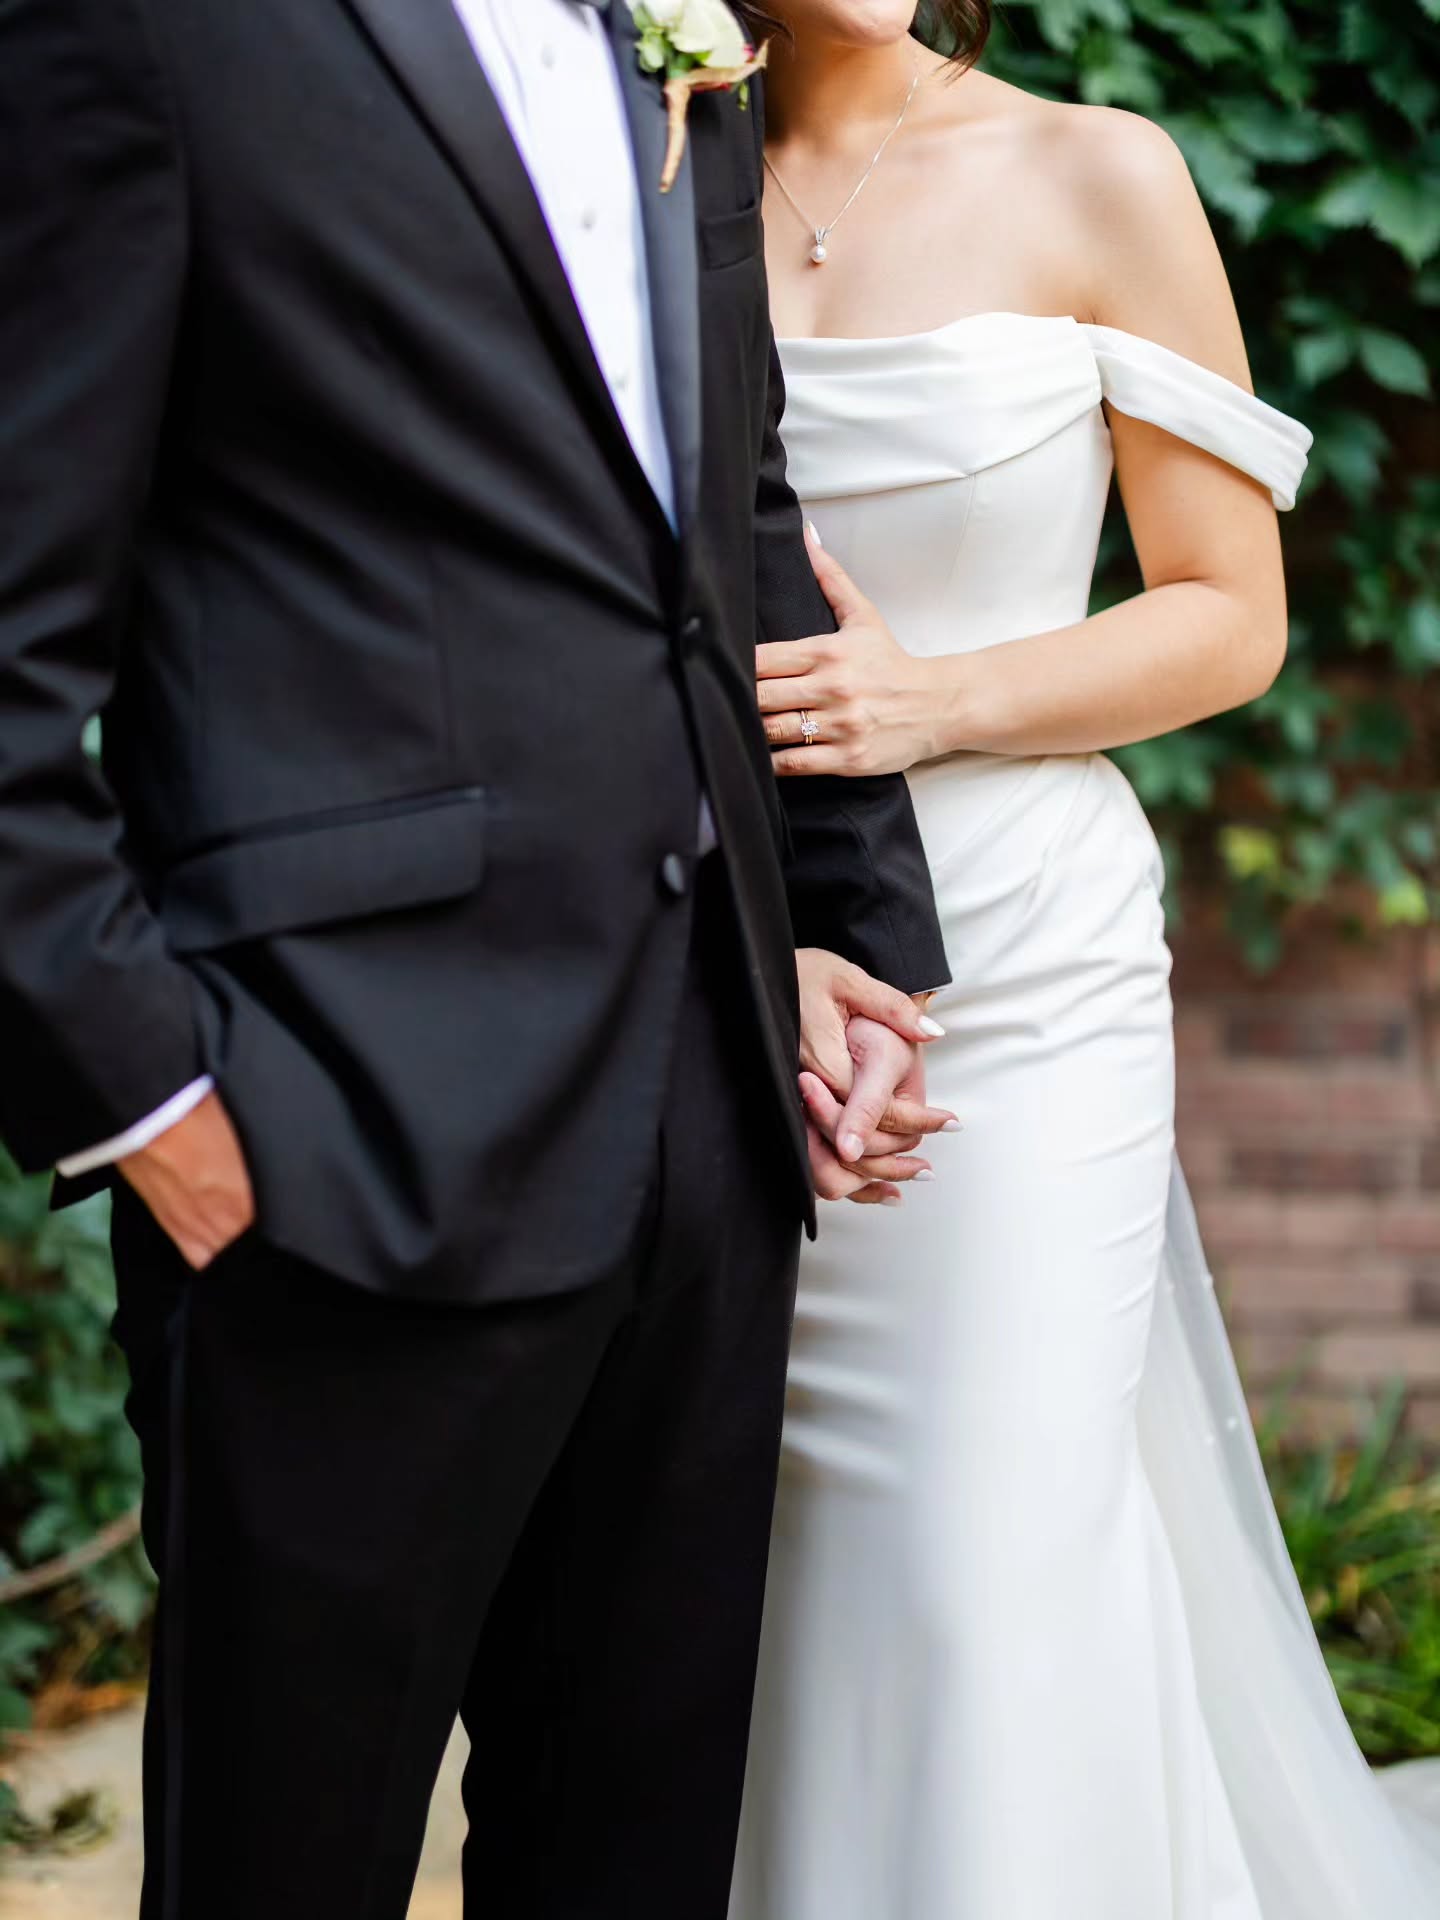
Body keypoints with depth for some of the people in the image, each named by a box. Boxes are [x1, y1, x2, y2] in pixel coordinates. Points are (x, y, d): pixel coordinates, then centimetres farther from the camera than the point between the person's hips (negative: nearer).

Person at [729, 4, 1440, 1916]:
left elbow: (1231, 616, 1)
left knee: (990, 1606, -8)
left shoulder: (1092, 180, 0)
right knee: (730, 1619, 6)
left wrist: (933, 702, -13)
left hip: (1014, 989, -2)